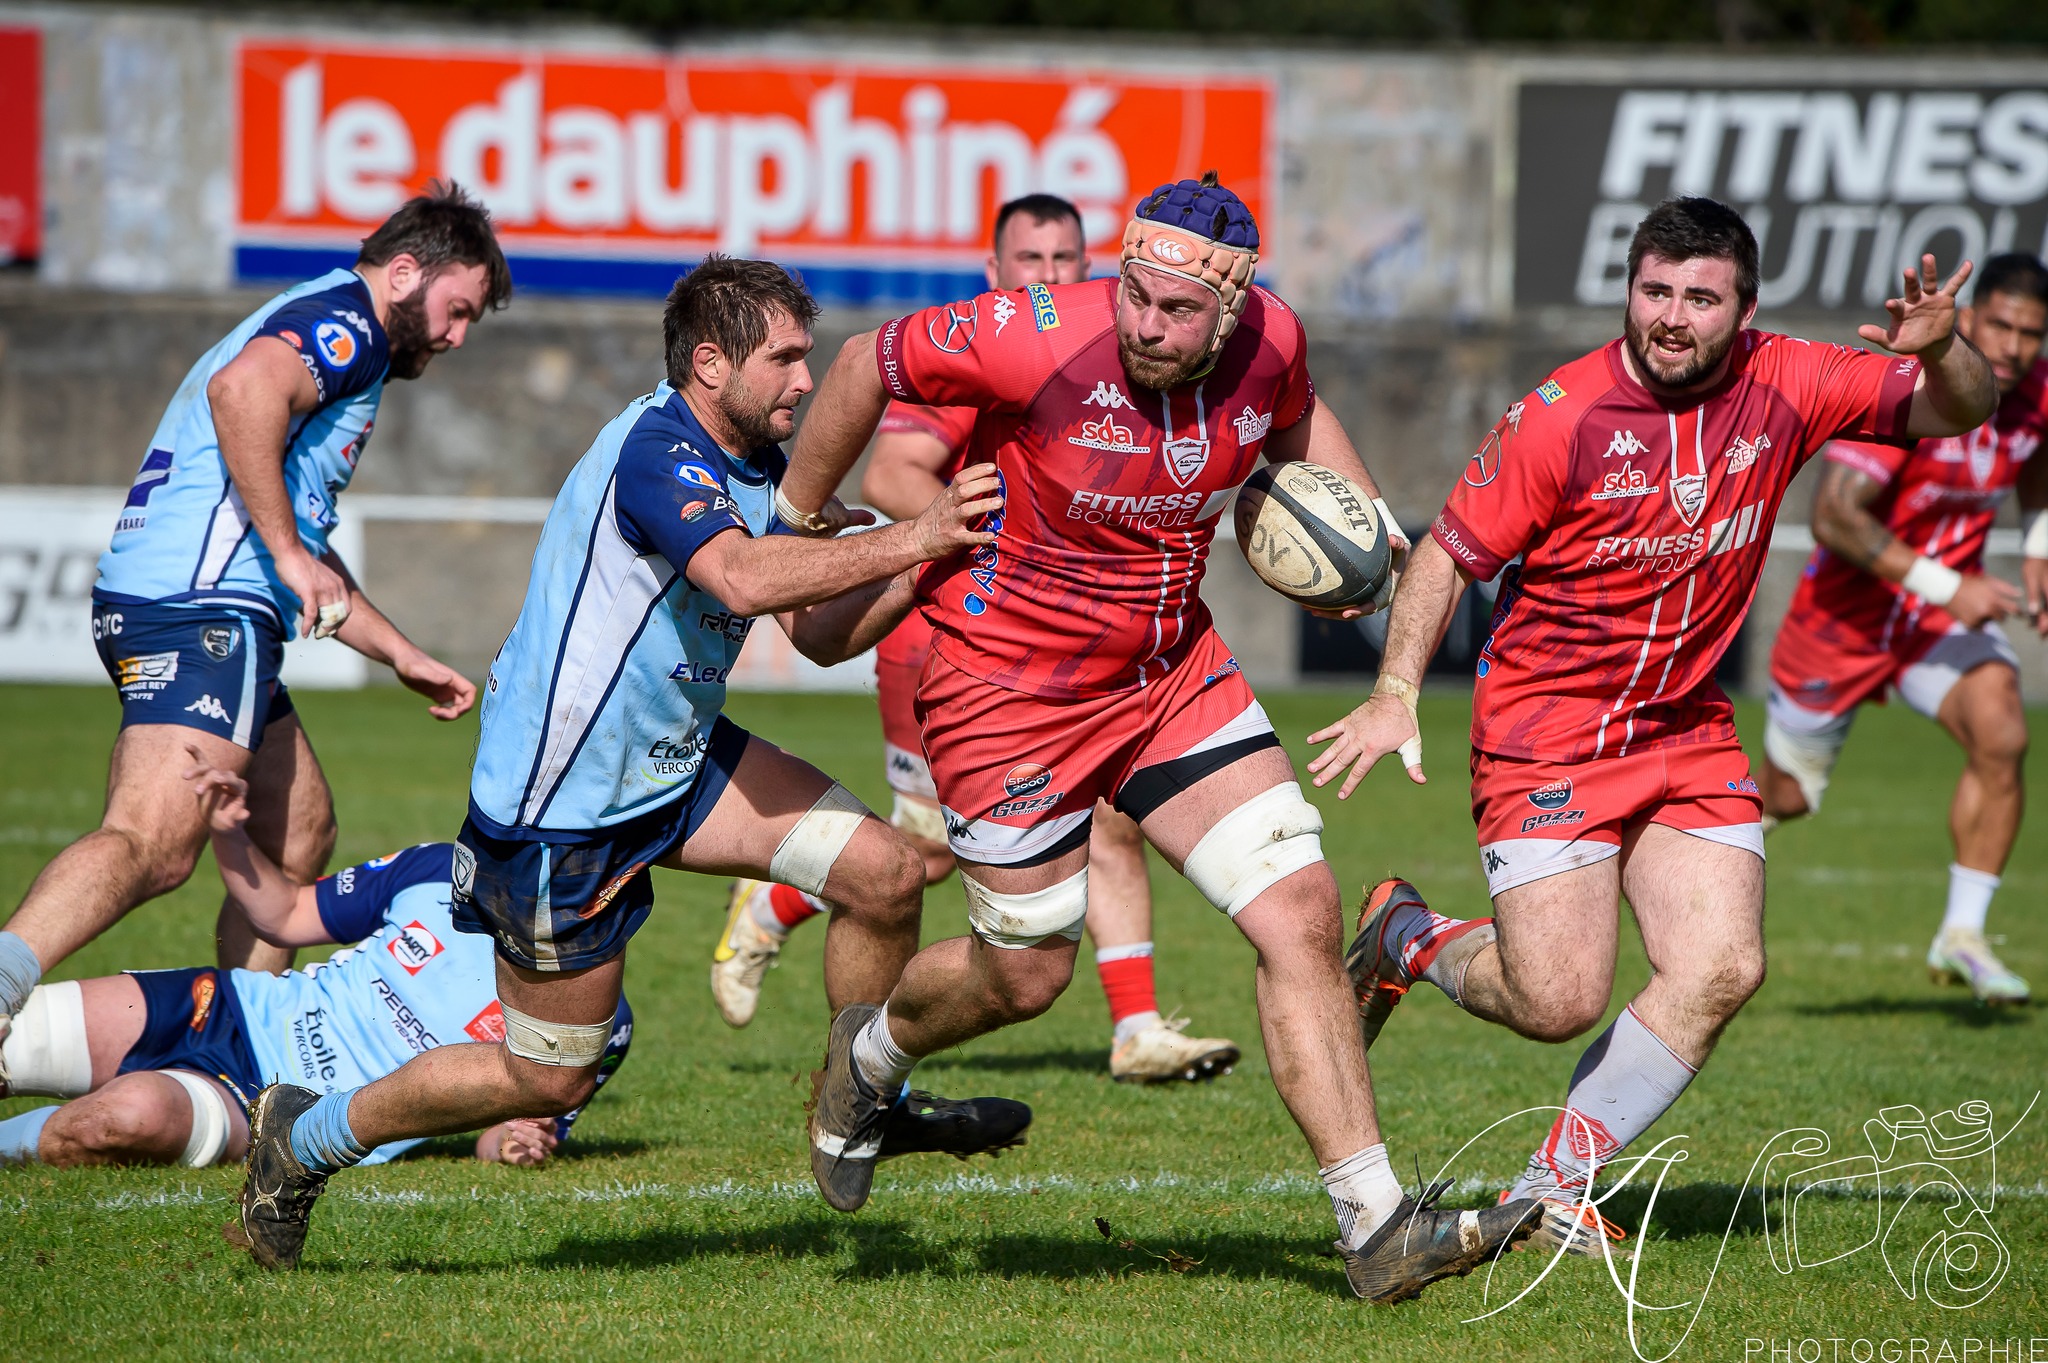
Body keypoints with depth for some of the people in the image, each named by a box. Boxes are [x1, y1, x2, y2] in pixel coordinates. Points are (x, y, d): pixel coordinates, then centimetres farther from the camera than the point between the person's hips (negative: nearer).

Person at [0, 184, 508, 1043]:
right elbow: (245, 389, -25)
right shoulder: (343, 320, -1)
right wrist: (288, 551, -23)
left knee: (299, 835, 19)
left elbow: (311, 571, 40)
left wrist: (403, 657, 39)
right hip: (201, 606, -11)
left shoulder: (312, 323, 32)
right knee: (152, 846, -25)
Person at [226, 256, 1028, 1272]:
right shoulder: (656, 452, -24)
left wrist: (926, 566, -9)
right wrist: (911, 538, -40)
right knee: (547, 1078, 3)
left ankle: (865, 1107, 18)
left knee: (883, 871, -4)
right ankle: (305, 1136, 22)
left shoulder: (757, 468, 7)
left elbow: (821, 632, 6)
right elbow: (744, 577, -41)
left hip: (675, 766, 9)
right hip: (560, 806, -9)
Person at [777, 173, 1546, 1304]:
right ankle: (869, 1055, 43)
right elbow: (867, 367, -13)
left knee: (1300, 911, -7)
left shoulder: (1270, 341, -12)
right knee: (1026, 972, 7)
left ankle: (1377, 1228, -3)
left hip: (1173, 674, 5)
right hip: (1007, 686, -4)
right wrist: (796, 529, -2)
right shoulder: (1041, 339, -28)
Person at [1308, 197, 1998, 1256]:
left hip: (1689, 729, 5)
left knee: (1721, 967, -12)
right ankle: (1408, 938, 21)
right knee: (1559, 1001, -12)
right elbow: (1448, 554, -9)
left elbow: (1956, 411, 3)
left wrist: (1941, 349, -20)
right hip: (1547, 733, -5)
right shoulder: (1561, 417, -16)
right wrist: (1396, 692, -21)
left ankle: (1556, 1185, 5)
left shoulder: (1782, 388, -4)